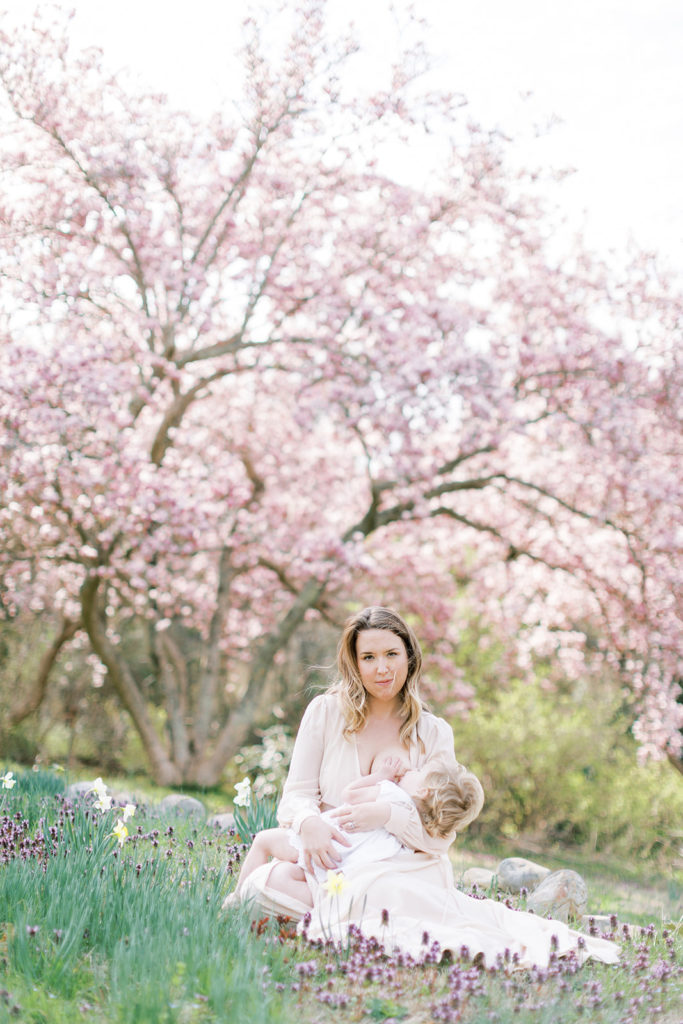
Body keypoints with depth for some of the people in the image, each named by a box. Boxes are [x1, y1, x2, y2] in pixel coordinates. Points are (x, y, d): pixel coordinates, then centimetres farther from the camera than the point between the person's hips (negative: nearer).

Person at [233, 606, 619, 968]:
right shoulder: (325, 712, 4)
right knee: (265, 882, -31)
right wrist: (309, 822, -25)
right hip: (337, 868, 1)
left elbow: (440, 836, 0)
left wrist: (387, 815, -21)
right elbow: (297, 793, 1)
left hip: (406, 869, -1)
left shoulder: (434, 733, 6)